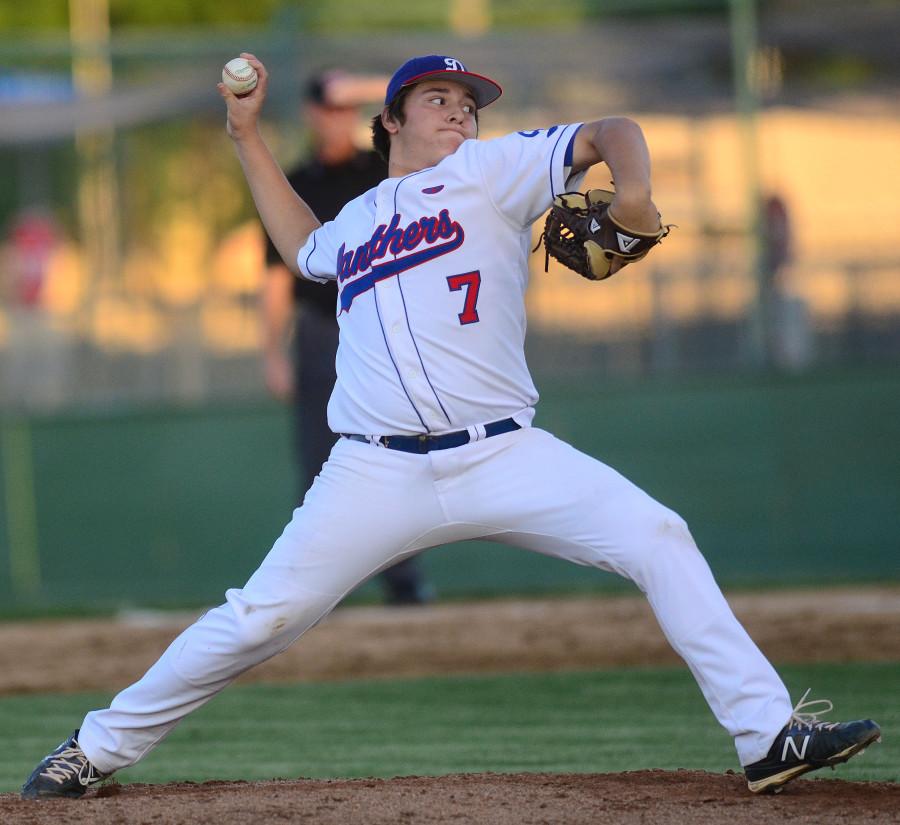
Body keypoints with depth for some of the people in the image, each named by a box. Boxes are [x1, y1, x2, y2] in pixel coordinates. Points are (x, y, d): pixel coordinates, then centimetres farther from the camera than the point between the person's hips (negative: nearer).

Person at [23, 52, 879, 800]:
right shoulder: (357, 221, 20)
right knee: (260, 618, -4)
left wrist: (632, 191, -21)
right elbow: (303, 248, 43)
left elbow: (610, 132, 1)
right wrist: (247, 138, 38)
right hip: (378, 474, 1)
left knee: (656, 537, -17)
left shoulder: (489, 171, 10)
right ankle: (99, 746, 13)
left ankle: (767, 735, -14)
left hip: (503, 457, -1)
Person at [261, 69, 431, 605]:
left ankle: (404, 579, -1)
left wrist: (368, 89, -15)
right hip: (321, 335, 0)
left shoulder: (386, 171, 8)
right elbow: (277, 275, 6)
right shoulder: (293, 188, 9)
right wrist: (274, 354, 0)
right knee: (319, 462, -2)